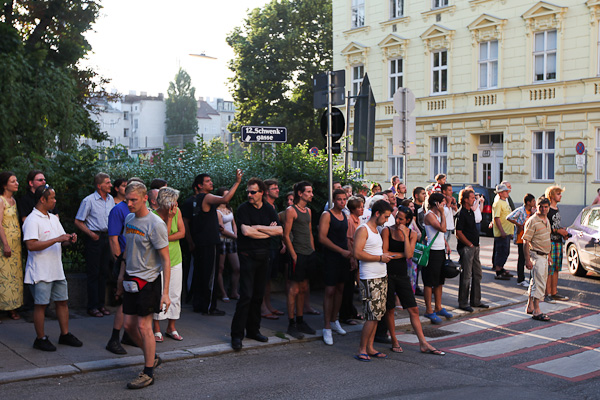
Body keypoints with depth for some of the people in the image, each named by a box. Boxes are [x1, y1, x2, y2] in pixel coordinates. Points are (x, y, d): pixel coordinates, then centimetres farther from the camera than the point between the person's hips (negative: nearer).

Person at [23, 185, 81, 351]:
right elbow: (31, 245, -24)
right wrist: (57, 239, -25)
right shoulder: (32, 220, -13)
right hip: (40, 273, -8)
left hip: (57, 270, 8)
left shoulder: (54, 218, 15)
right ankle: (40, 339, 10)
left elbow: (62, 242, 21)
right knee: (41, 304, 0)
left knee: (62, 301, 12)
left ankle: (65, 334, 22)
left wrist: (69, 239, -3)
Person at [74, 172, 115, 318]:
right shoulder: (89, 201, -10)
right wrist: (91, 234, -15)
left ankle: (101, 304, 18)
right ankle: (92, 307, 5)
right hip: (94, 238, -6)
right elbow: (78, 221, -7)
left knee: (104, 272, 10)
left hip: (107, 237, 6)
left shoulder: (111, 199, 8)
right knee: (93, 273, -2)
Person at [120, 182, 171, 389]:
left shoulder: (155, 224, -16)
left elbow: (166, 260, -15)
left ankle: (148, 372, 9)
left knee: (143, 326, -5)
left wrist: (165, 292, -18)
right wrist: (122, 272, 22)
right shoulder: (129, 219, 7)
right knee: (129, 324, 10)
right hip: (131, 279, 7)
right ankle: (152, 357, 31)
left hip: (148, 280, -7)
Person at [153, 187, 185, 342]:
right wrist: (170, 218, -20)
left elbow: (182, 233, -4)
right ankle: (157, 329, 8)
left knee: (175, 295, 7)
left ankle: (171, 327, 20)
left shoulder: (177, 211, 0)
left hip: (175, 259, 5)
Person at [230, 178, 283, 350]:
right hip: (248, 256, -5)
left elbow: (280, 231, -2)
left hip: (264, 256, 5)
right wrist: (269, 231, -8)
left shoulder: (269, 209, 9)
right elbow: (246, 231, -19)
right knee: (246, 295, -10)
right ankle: (237, 335, -5)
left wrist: (258, 227, -10)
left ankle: (253, 330, 20)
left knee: (258, 295, 9)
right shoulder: (243, 209, -5)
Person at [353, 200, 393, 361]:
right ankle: (362, 349, 1)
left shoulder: (376, 229, 18)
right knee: (372, 316, -9)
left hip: (381, 277, 9)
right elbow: (358, 253, -20)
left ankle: (370, 348, 16)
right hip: (370, 279, -9)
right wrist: (380, 258, -15)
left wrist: (385, 256, 10)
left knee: (377, 315, 9)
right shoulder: (363, 230, -10)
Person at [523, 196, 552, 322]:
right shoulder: (532, 221, -15)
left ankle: (530, 306, 27)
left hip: (544, 256, 9)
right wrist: (527, 260, -21)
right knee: (539, 283, -12)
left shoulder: (546, 220, 13)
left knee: (536, 281, 16)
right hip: (536, 256, -9)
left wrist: (548, 254, 25)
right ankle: (536, 311, -11)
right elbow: (526, 241, -17)